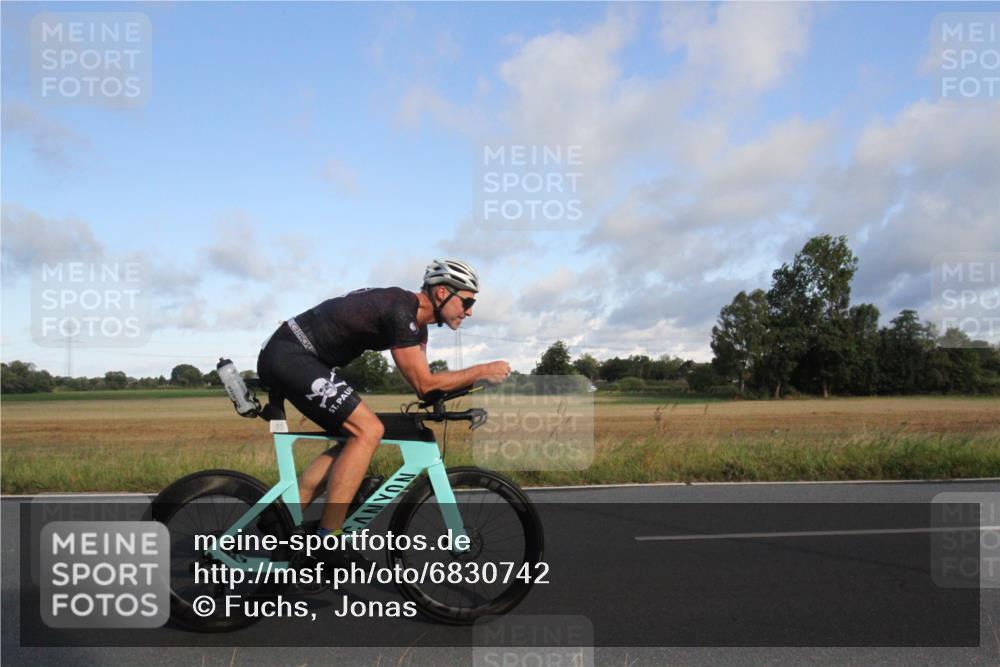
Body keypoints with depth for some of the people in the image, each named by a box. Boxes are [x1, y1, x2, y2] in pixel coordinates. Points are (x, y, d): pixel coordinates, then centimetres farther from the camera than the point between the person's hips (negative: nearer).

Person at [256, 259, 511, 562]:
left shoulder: (416, 320, 11)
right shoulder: (401, 310, -20)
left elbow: (423, 382, 15)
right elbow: (423, 383, -19)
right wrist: (481, 371, -13)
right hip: (290, 356, -10)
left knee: (357, 436, 10)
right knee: (368, 431, -17)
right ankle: (326, 540, -13)